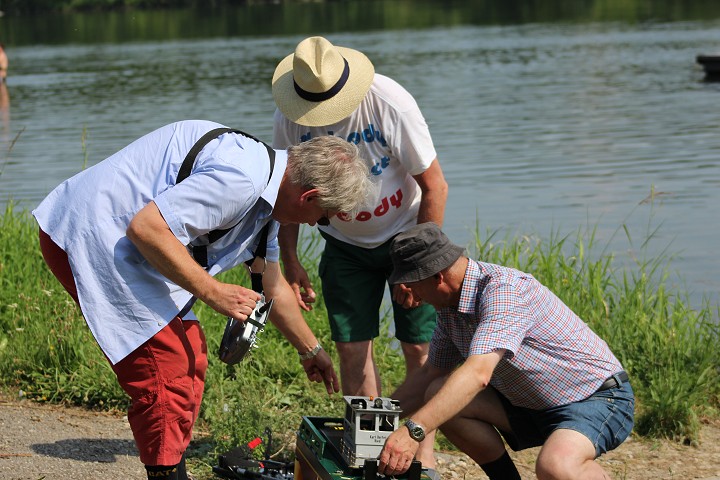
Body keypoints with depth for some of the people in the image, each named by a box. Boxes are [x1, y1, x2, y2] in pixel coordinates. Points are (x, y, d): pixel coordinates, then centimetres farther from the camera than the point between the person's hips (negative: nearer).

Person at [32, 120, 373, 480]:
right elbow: (145, 227, -26)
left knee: (190, 356, 13)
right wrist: (212, 291, -18)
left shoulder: (265, 197, 12)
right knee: (167, 369, -12)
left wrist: (311, 351, 39)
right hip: (94, 239, -11)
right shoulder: (241, 179, -22)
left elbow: (273, 288, 28)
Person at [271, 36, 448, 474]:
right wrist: (290, 263, -5)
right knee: (353, 350, -2)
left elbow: (435, 187, -19)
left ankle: (423, 446, 4)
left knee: (420, 348, -7)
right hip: (346, 244, 3)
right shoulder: (289, 118, -15)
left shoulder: (390, 103, -26)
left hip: (405, 232, -3)